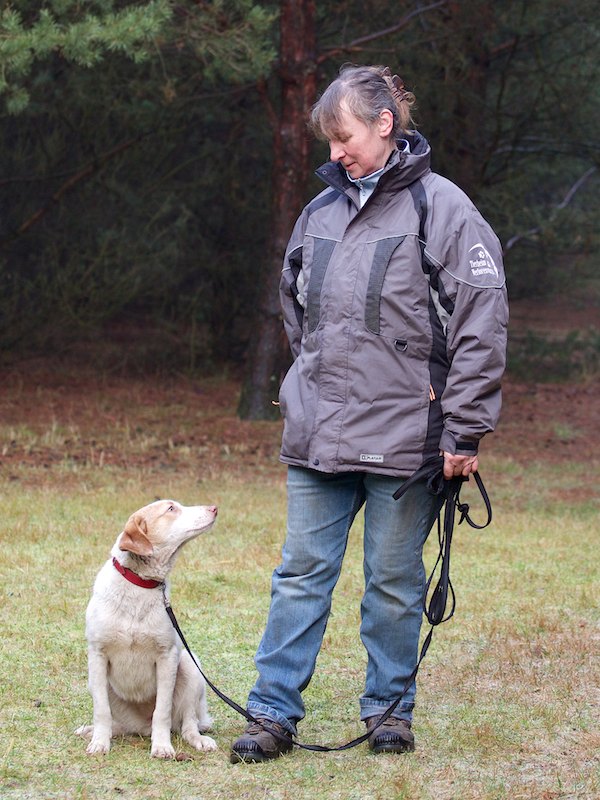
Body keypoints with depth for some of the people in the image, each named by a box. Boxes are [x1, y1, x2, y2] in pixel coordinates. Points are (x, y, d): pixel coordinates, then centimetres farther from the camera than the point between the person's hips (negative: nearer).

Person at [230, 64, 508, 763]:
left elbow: (482, 323, -9)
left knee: (394, 581, 6)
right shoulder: (321, 212, 10)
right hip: (318, 436, 5)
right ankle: (273, 713, 7)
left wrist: (464, 430, -11)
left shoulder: (439, 207, -7)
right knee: (301, 573, 4)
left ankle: (389, 708, 19)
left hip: (403, 435, -5)